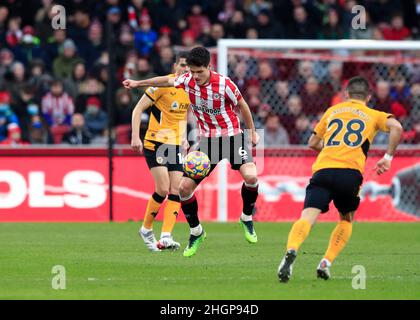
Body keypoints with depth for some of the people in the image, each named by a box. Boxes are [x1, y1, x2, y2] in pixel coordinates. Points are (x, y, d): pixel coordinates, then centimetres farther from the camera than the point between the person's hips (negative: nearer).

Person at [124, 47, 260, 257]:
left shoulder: (223, 84, -19)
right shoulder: (188, 80, -7)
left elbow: (242, 105, -3)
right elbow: (167, 81, 13)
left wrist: (252, 132, 5)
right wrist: (138, 83, 18)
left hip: (231, 136, -4)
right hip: (207, 139, 4)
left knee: (250, 176, -28)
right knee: (185, 186, -4)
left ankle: (247, 218, -1)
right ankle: (195, 232, 17)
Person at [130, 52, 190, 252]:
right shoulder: (163, 85, -12)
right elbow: (138, 109, -10)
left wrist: (183, 138, 15)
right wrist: (135, 137, -16)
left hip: (176, 145, 6)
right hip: (155, 143, -6)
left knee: (176, 191, -6)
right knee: (163, 189, -14)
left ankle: (166, 237, -7)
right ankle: (146, 229, 7)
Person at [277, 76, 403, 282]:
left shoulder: (332, 111, 27)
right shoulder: (373, 115, 19)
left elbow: (313, 143, 32)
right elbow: (396, 127, -2)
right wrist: (387, 158, 5)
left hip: (322, 169, 1)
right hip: (350, 172, -1)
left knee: (307, 217, -14)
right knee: (346, 220, 23)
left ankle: (291, 250, -44)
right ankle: (326, 263, 7)